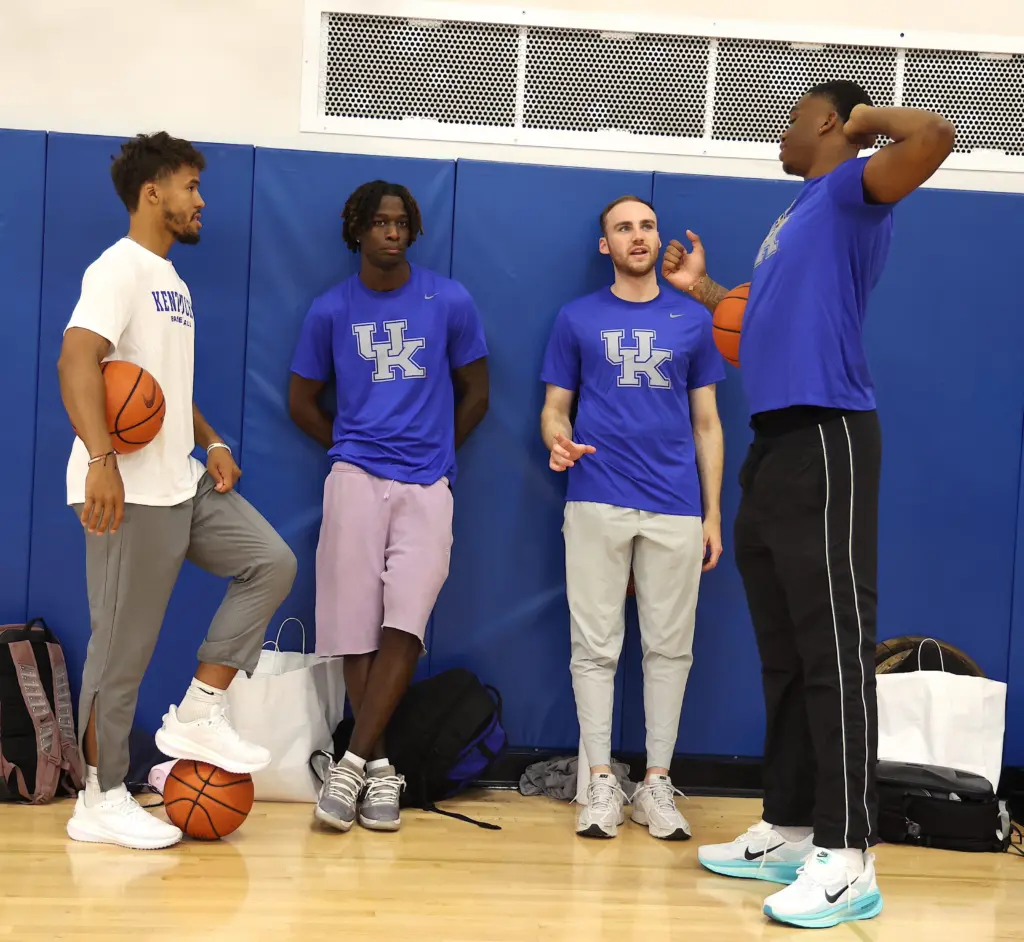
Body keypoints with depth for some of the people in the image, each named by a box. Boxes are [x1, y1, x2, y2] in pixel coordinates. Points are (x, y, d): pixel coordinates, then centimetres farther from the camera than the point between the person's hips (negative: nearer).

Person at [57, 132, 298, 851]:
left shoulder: (171, 280, 19)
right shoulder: (120, 268, -10)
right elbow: (77, 362, -23)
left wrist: (211, 442, 12)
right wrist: (101, 458, -34)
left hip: (184, 484, 9)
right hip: (130, 493, -9)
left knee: (271, 562, 1)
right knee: (123, 646, -3)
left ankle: (199, 714, 6)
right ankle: (100, 801, 9)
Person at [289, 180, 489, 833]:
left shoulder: (451, 301, 6)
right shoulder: (332, 310, 9)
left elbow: (475, 392, 14)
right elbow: (302, 400, 17)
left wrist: (437, 452, 11)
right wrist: (349, 445, 11)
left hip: (427, 483, -1)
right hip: (356, 477, 1)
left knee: (406, 623, -13)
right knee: (356, 623, -4)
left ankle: (351, 763, -8)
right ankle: (379, 769, 4)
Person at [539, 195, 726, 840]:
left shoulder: (693, 320, 12)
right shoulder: (578, 319, 10)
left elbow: (706, 422, 12)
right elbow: (555, 407, 10)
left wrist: (713, 513, 6)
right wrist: (558, 440, -14)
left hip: (675, 508, 1)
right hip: (597, 502, -1)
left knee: (669, 646, 3)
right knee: (596, 645, 0)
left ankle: (657, 783, 12)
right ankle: (602, 782, 8)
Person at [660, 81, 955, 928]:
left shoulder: (852, 190, -2)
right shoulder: (797, 215, 24)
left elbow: (936, 138, -23)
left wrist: (870, 118, -4)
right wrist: (702, 288, 38)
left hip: (826, 441, -10)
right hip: (775, 444, 10)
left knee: (834, 651, -10)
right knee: (785, 654, 12)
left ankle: (849, 859, -7)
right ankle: (788, 832, 20)